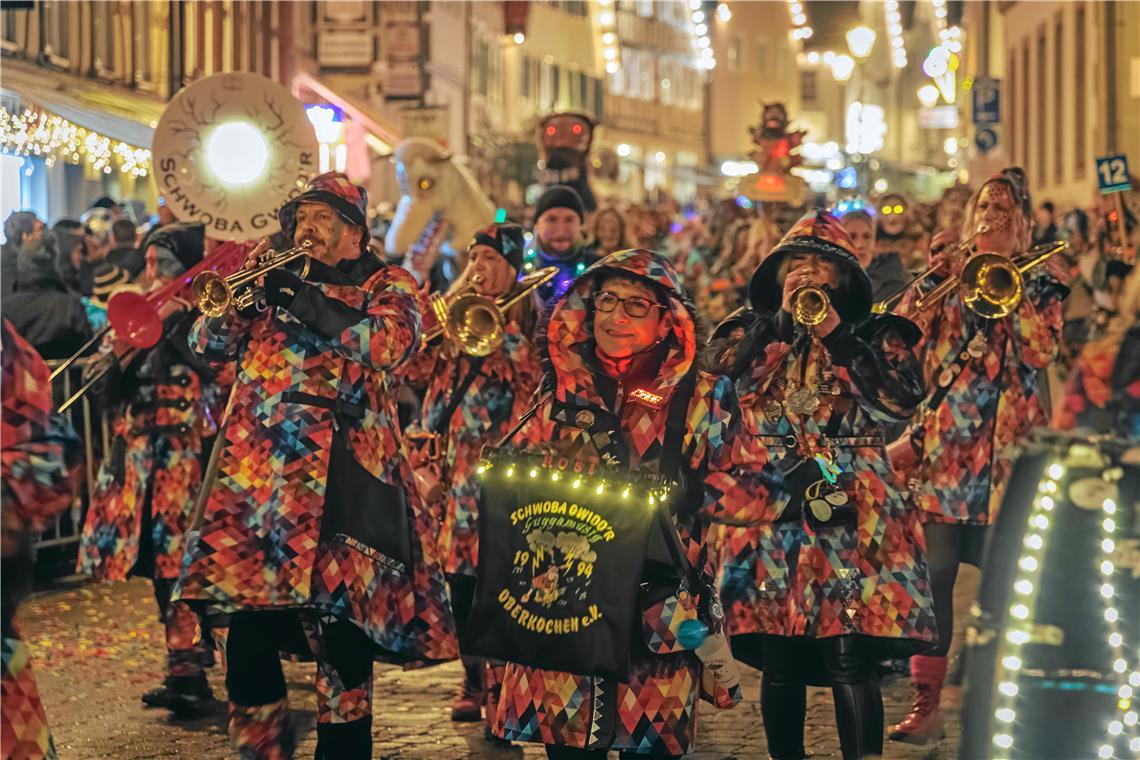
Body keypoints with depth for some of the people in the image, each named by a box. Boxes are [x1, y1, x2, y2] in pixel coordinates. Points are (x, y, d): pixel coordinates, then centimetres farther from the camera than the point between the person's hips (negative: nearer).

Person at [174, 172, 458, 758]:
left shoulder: (387, 286, 9)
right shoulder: (278, 282, 22)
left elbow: (390, 343, -13)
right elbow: (208, 344, 14)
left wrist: (303, 300, -12)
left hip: (339, 486, -4)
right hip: (257, 480, 4)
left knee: (343, 643, -6)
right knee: (249, 643, 1)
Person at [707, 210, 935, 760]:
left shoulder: (876, 337, 10)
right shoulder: (755, 337, 17)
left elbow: (900, 402, -6)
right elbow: (727, 392, 1)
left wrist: (837, 337, -9)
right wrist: (783, 318, 1)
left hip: (854, 515, -2)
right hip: (770, 512, 2)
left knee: (850, 660, -12)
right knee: (779, 662, 0)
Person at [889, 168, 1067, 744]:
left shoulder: (1040, 284, 9)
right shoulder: (948, 277, 13)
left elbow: (1042, 350, -9)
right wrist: (932, 280, -9)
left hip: (1007, 445, -1)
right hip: (943, 441, 1)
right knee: (932, 572, -5)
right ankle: (926, 703, 0)